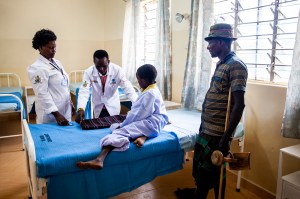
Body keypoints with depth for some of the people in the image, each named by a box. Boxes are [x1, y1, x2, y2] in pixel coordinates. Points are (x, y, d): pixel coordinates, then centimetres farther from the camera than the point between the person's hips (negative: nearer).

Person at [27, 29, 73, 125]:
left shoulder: (57, 62, 9)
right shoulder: (37, 68, -15)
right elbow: (42, 94, -21)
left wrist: (70, 103, 16)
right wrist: (56, 114, -25)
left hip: (65, 111, 7)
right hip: (50, 115, -7)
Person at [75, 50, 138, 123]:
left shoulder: (117, 70, -23)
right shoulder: (89, 72, -21)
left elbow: (128, 88, -25)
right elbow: (84, 91, -26)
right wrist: (80, 109, -42)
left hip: (113, 106, 0)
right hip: (98, 106, 1)